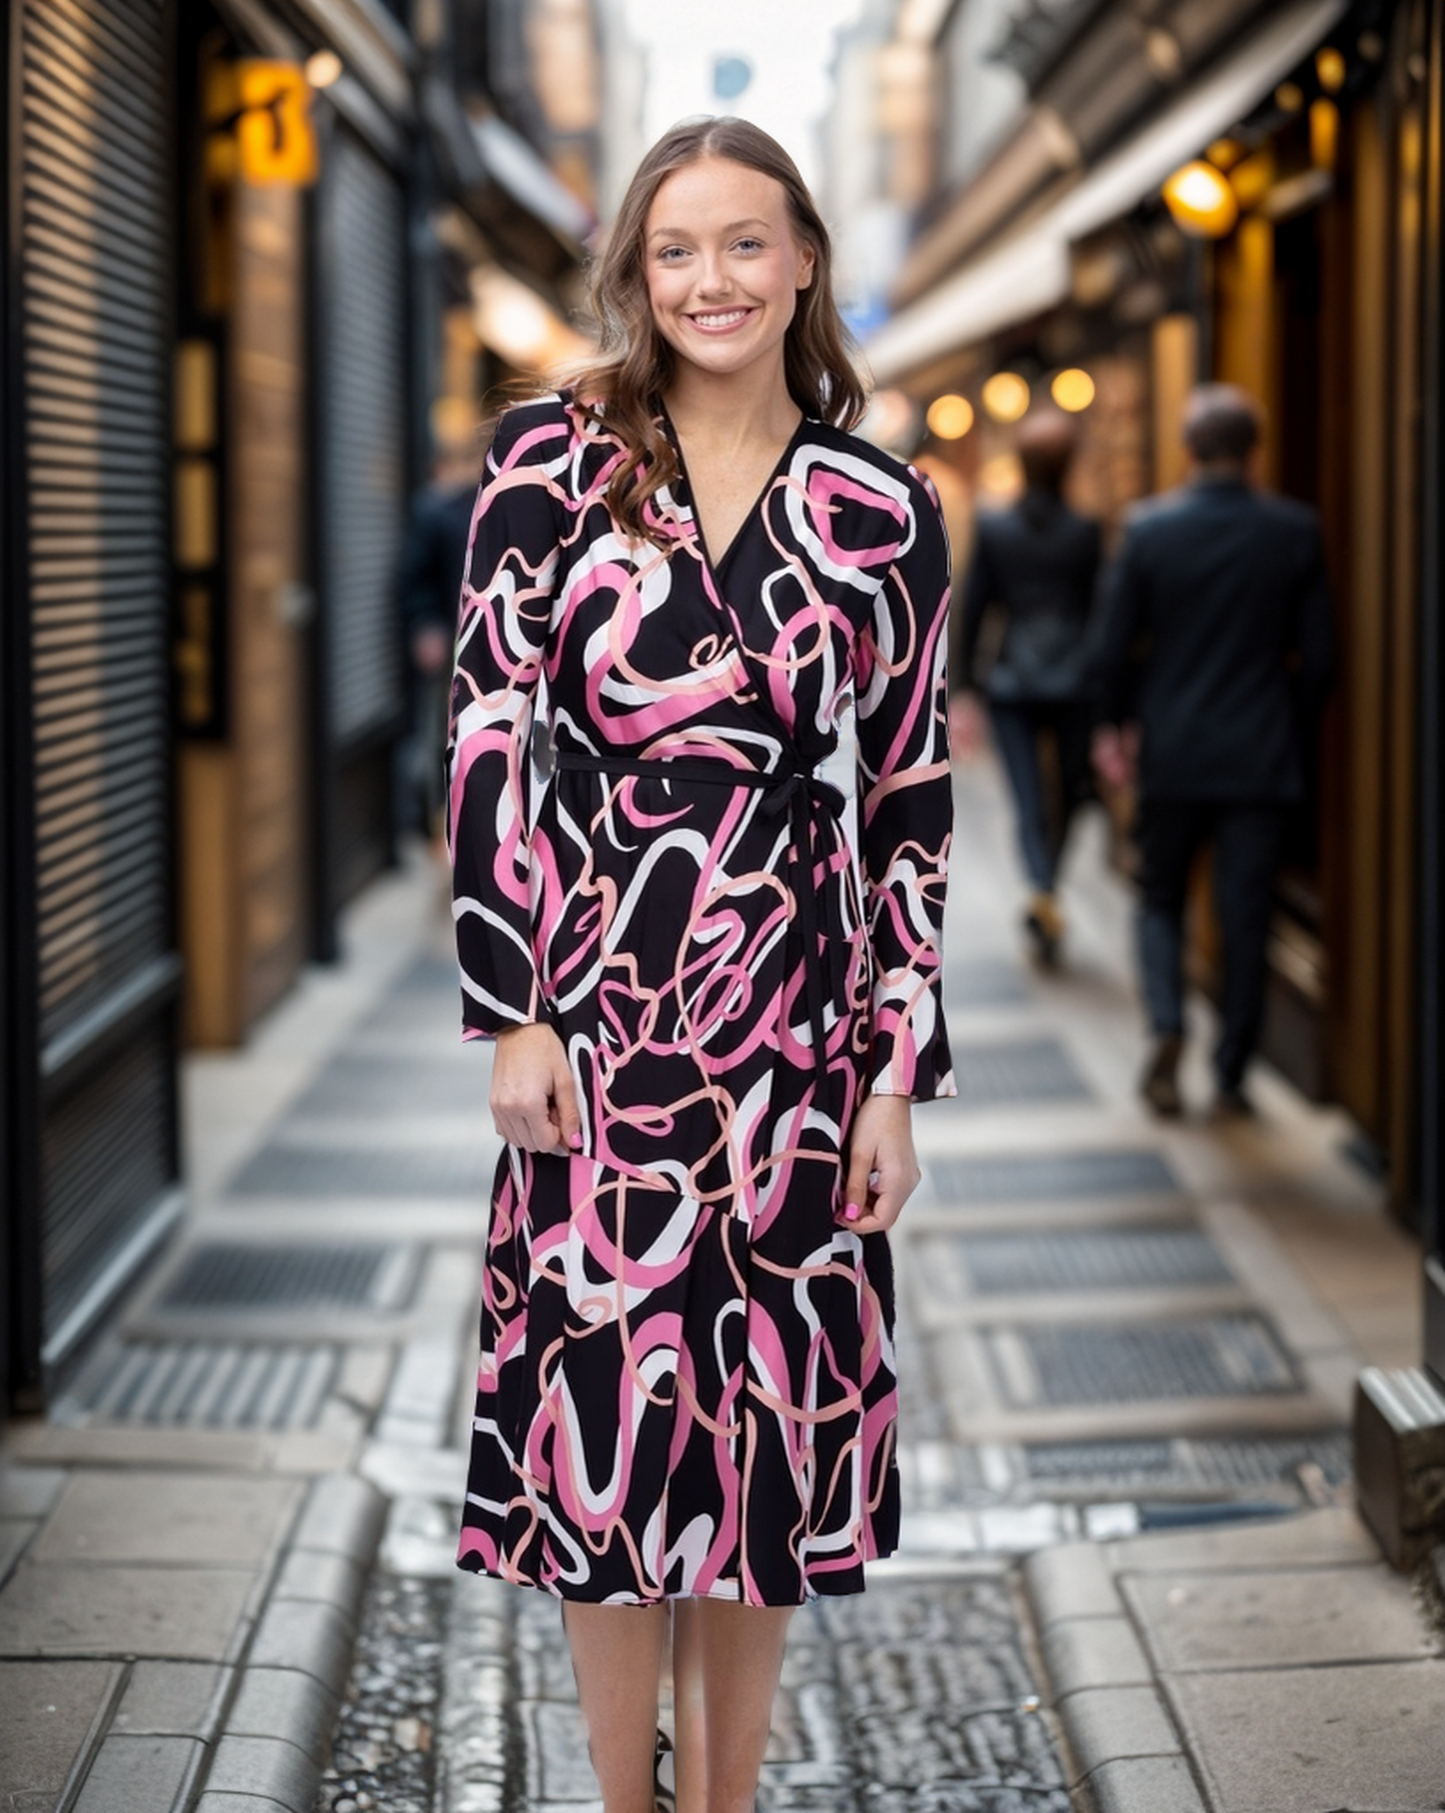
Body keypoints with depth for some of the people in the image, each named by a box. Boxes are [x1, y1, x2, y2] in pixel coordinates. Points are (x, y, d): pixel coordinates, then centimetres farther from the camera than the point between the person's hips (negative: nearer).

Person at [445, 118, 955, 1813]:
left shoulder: (883, 515, 3)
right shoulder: (554, 454, -1)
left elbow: (911, 803, 4)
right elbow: (488, 733, -3)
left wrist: (900, 1074, 1)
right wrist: (514, 1013, -8)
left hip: (797, 1013, 1)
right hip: (597, 1002, -1)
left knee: (772, 1410, 8)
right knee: (599, 1406, 4)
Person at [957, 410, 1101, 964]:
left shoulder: (992, 529, -2)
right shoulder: (1084, 532, -4)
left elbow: (973, 606, 2)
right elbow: (1098, 611, 0)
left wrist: (968, 672, 12)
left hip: (1011, 684, 0)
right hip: (1073, 681, 0)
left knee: (1028, 802, -1)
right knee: (1068, 795, 17)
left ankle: (1044, 895, -21)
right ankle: (1047, 891, 25)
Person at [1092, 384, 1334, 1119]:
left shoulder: (1149, 528, -7)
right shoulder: (1296, 532, -5)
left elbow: (1116, 644, -3)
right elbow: (1317, 652, -2)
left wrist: (1114, 726, 12)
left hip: (1172, 753, 0)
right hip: (1262, 756, 0)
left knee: (1161, 898, 16)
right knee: (1246, 916, 6)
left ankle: (1167, 1026, -6)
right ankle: (1231, 1078, 9)